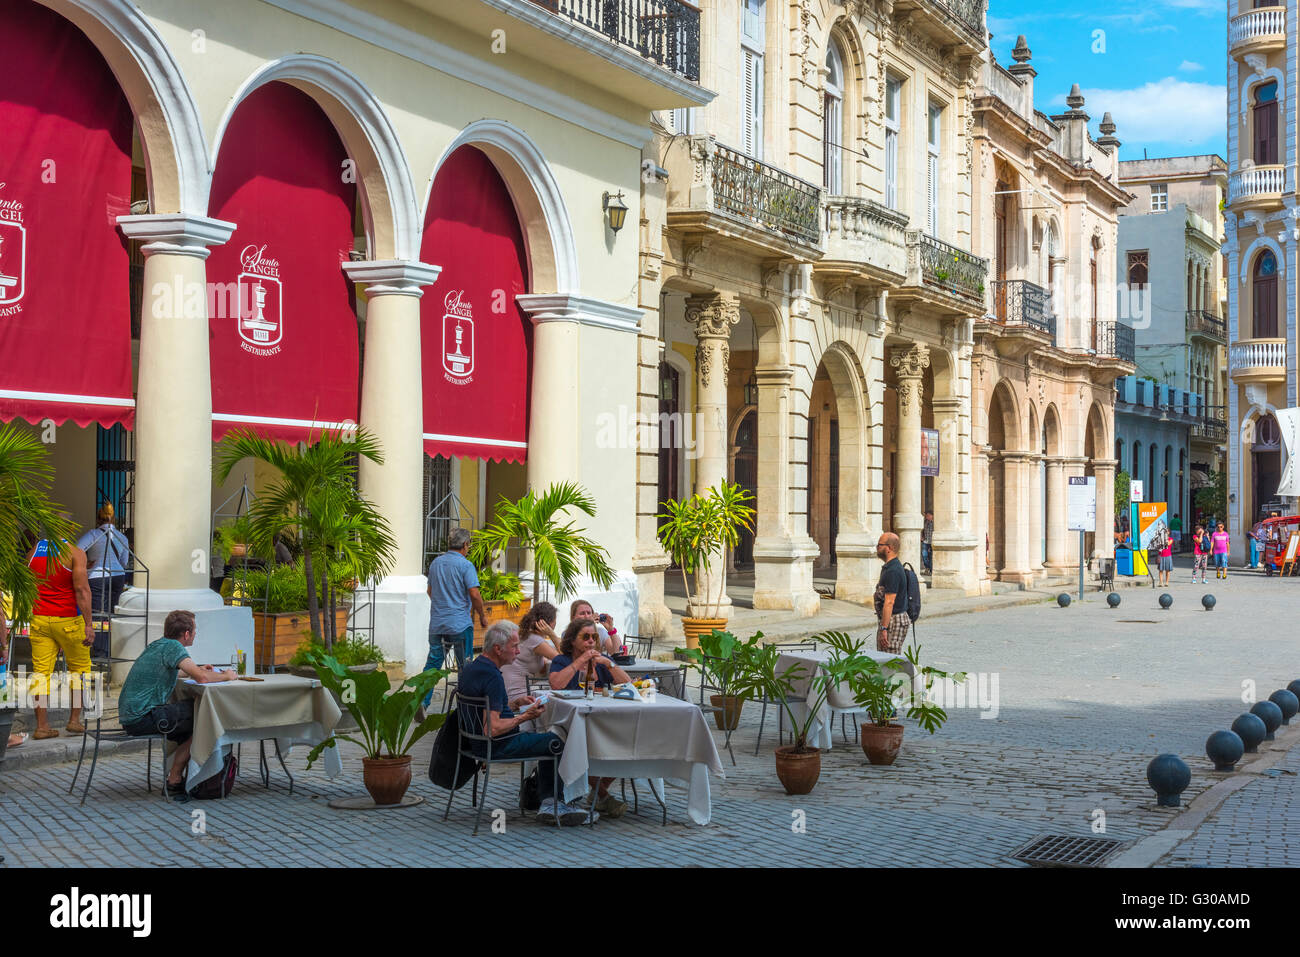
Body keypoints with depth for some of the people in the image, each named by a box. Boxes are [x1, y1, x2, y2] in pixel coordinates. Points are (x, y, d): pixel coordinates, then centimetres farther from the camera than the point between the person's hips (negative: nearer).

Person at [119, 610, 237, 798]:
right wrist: (226, 676, -4)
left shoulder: (156, 645, 15)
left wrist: (197, 669, 33)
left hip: (129, 716, 10)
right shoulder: (172, 646, -13)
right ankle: (175, 779, 2)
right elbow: (202, 678, -24)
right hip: (142, 717, -10)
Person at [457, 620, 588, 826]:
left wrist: (516, 703, 11)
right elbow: (493, 729, -29)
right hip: (498, 746, -10)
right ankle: (561, 803, 17)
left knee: (549, 741, 21)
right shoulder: (492, 677, -24)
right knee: (561, 742, 0)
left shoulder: (470, 668, 8)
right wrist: (524, 717, -17)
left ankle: (549, 803, 10)